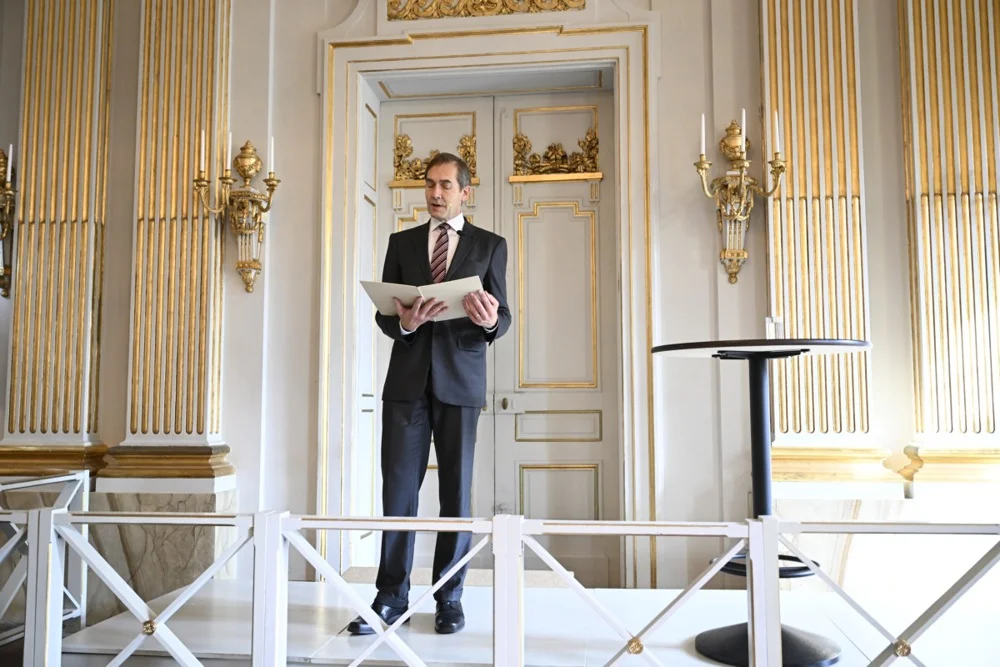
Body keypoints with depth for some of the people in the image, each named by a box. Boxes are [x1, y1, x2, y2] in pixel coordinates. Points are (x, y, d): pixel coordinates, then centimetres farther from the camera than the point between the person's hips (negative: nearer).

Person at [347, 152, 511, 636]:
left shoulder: (490, 245, 9)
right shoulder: (401, 242, 13)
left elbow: (502, 316, 3)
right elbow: (383, 314, 8)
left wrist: (491, 321, -21)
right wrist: (404, 322, -15)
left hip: (461, 381, -1)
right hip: (408, 380, 1)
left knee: (456, 491, 4)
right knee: (397, 490, 0)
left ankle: (450, 598, 15)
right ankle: (391, 598, 10)